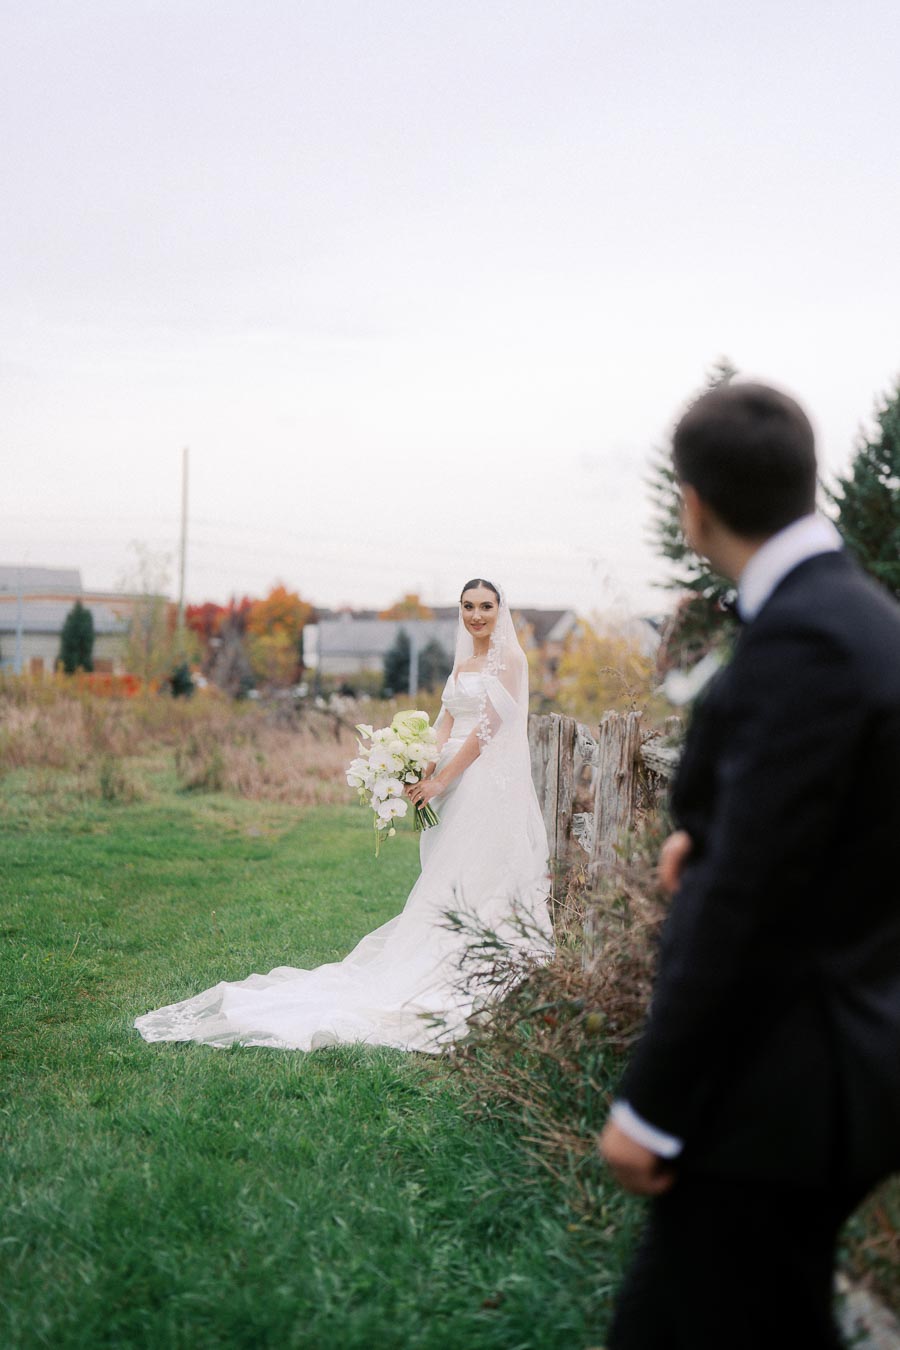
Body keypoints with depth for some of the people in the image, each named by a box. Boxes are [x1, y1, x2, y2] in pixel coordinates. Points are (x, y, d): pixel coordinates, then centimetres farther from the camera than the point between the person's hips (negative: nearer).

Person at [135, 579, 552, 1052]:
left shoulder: (508, 658, -5)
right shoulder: (462, 663, 18)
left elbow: (488, 726, -12)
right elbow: (447, 722, 12)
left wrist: (443, 780, -12)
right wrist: (426, 771, -6)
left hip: (488, 784, -8)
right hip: (455, 784, 8)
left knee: (469, 885, -9)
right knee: (445, 885, 4)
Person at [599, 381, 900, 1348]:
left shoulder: (802, 638, -23)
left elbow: (747, 899, -24)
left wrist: (650, 1105, -18)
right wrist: (709, 832, 19)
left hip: (776, 1079, -9)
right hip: (816, 1049, 9)